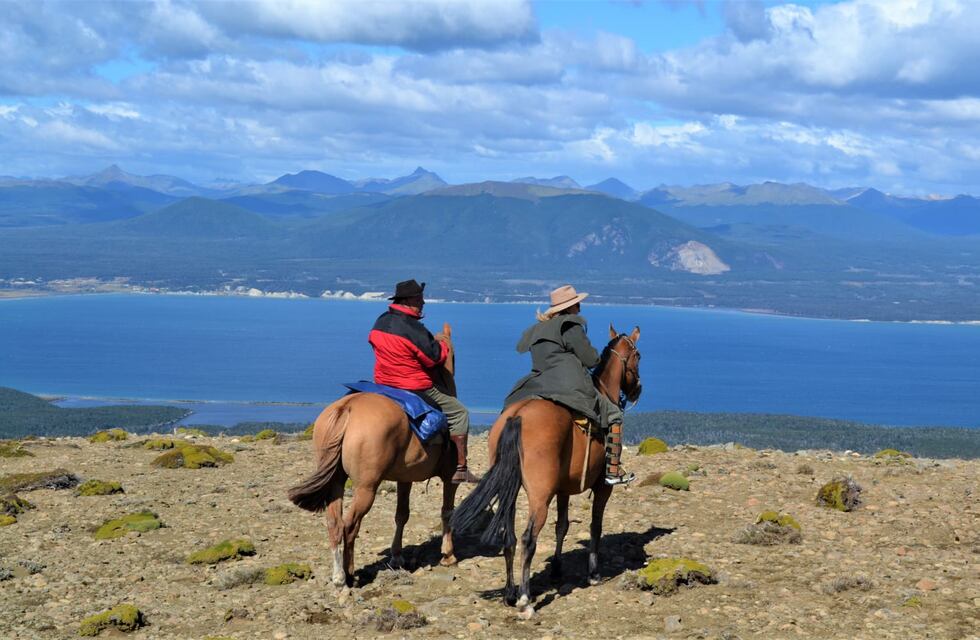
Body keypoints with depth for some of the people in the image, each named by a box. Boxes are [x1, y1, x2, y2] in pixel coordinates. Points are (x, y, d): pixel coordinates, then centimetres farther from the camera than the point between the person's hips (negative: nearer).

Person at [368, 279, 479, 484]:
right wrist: (442, 343, 3)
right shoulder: (413, 328, -21)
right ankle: (460, 469, -2)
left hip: (383, 384, 9)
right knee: (459, 412, 1)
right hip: (415, 388, -8)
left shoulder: (381, 322, 4)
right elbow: (434, 358, -19)